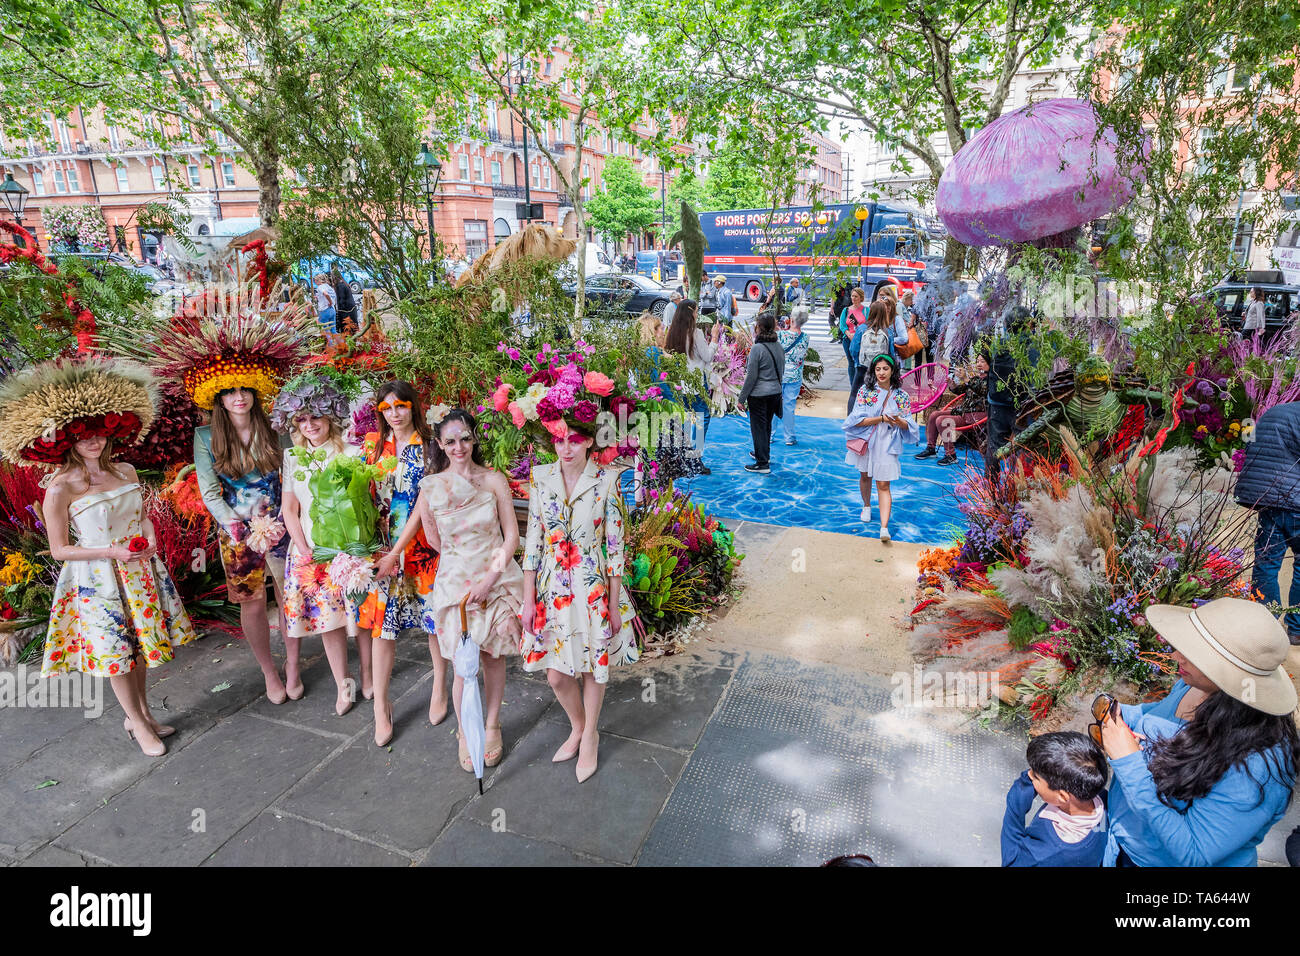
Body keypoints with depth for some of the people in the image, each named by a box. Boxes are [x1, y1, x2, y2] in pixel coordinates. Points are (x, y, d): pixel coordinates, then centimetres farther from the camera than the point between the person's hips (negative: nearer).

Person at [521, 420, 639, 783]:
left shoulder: (606, 481, -10)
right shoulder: (540, 478, -2)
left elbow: (615, 545, -6)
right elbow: (533, 540, 1)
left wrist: (614, 604, -6)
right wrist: (528, 599, 0)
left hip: (594, 588, -2)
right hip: (551, 589, 3)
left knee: (593, 666, 13)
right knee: (556, 674, 10)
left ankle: (590, 735, 39)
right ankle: (578, 727, 40)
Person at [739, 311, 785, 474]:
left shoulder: (757, 348, -18)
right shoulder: (778, 347, 3)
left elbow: (751, 377, -17)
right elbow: (781, 372, 13)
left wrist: (742, 398, -10)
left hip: (759, 394, -7)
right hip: (775, 392, 7)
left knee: (758, 427, 2)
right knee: (767, 425, 21)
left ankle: (762, 464, 5)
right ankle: (764, 454, 38)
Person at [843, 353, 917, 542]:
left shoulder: (901, 396, -3)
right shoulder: (865, 390, -6)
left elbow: (908, 425, -2)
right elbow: (857, 419, -13)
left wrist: (898, 421, -25)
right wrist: (882, 418, -23)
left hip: (887, 445, -1)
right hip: (866, 441, 1)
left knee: (883, 484, -5)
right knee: (865, 476, 19)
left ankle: (884, 527, -9)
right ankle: (866, 506, 48)